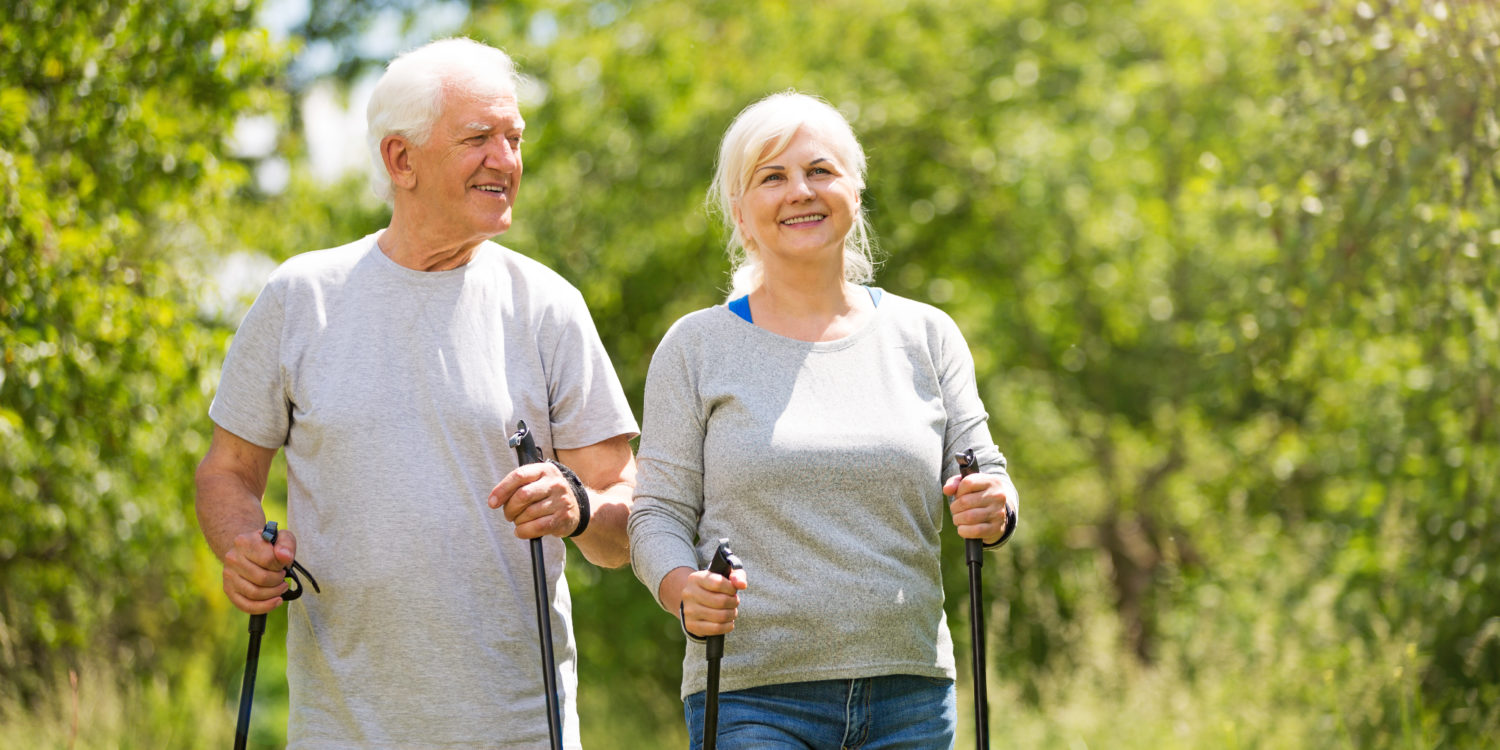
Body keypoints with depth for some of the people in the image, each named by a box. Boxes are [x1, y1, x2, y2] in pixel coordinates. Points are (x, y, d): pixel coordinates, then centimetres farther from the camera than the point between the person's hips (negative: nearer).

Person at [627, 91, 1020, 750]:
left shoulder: (925, 336, 9)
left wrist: (989, 507, -15)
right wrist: (685, 591, -20)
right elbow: (659, 514, 1)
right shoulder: (697, 347, 3)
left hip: (911, 695, 3)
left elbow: (986, 476, 8)